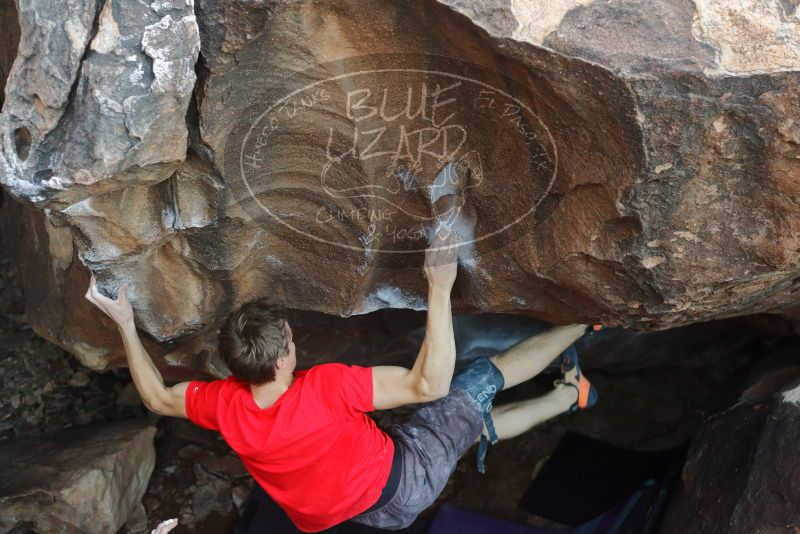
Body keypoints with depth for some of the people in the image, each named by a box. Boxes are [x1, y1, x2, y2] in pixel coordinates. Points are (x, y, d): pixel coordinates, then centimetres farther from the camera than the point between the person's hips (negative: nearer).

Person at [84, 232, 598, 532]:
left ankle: (569, 394, 45)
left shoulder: (225, 407, -20)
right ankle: (586, 323, 27)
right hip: (405, 481, -6)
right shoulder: (326, 387, -40)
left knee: (476, 420, 26)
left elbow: (158, 398, 0)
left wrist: (125, 324, 1)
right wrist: (440, 290, -40)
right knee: (487, 375, 4)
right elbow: (429, 384, -39)